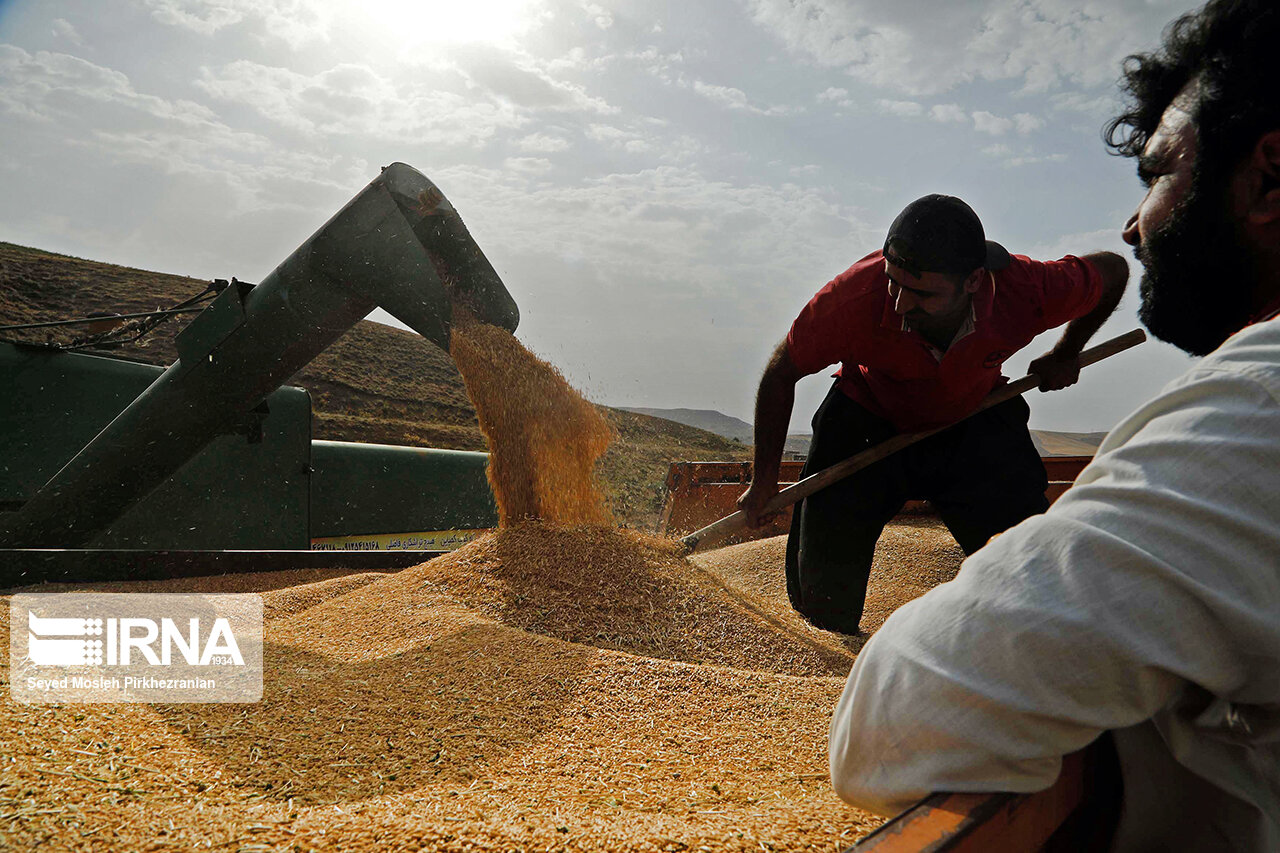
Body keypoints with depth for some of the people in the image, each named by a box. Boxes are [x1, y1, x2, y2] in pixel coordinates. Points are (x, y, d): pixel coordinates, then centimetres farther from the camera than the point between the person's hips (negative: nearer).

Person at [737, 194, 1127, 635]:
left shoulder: (1026, 290, -31)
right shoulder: (856, 295, -35)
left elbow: (1113, 269, -6)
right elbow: (780, 375, -18)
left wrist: (1063, 358, 4)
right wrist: (764, 481, -12)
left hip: (974, 421, 2)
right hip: (868, 417, -1)